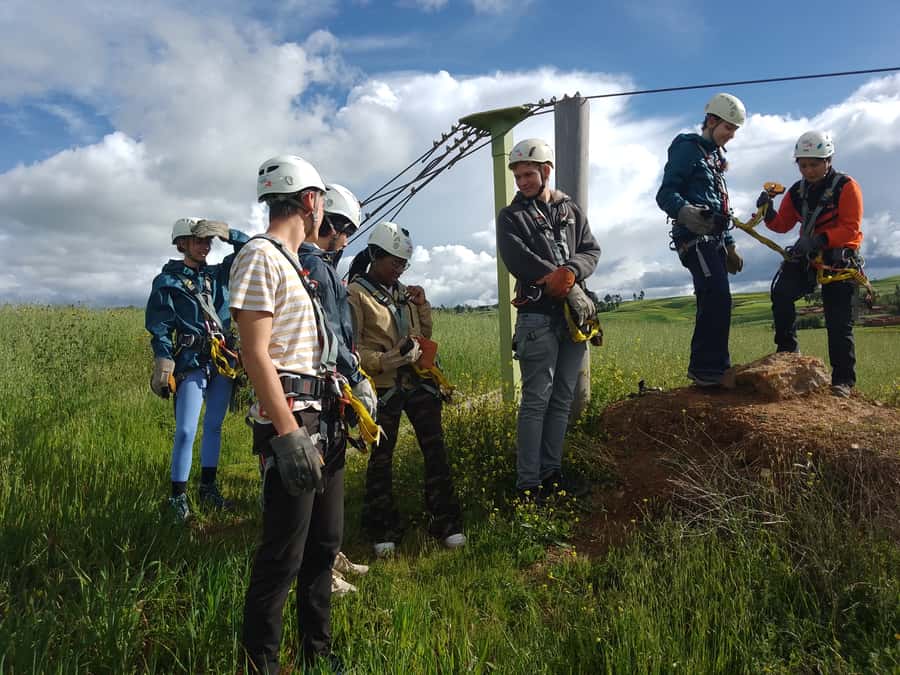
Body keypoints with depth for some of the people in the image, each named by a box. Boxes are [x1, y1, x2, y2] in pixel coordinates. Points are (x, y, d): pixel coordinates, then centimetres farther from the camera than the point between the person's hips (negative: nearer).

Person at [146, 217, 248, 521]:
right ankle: (178, 496, 3)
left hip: (223, 362, 5)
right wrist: (164, 365, -14)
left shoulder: (218, 274, 12)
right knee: (186, 431, -8)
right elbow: (159, 328, -4)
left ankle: (208, 488, 22)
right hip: (192, 364, -5)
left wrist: (226, 233, -1)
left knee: (214, 426, 11)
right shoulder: (167, 282, 0)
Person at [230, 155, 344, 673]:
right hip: (291, 421, -10)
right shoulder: (261, 256, -10)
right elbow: (255, 353, -18)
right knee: (284, 554, -3)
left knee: (325, 542, 17)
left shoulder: (297, 261, 18)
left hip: (324, 421, 10)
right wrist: (288, 434, -23)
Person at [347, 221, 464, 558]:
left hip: (418, 381, 5)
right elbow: (353, 347, -7)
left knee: (435, 449, 4)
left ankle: (446, 522, 15)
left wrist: (422, 304, 4)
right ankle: (383, 530, 20)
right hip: (384, 387, -5)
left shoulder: (403, 291, 13)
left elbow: (425, 334, 19)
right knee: (381, 457, 5)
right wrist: (387, 360, -20)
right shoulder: (356, 294, -5)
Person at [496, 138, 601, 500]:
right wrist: (555, 277, -13)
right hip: (537, 317, -5)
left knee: (563, 398, 8)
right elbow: (517, 257, -10)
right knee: (536, 400, -7)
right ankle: (528, 483, -1)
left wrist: (571, 271, -13)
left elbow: (591, 250, 7)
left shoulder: (571, 210, 17)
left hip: (573, 314, 5)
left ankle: (551, 470, 19)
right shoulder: (511, 216, 6)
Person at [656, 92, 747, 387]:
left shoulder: (715, 156, 26)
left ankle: (706, 369, 13)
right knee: (718, 298, -21)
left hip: (713, 239, 10)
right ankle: (707, 368, -17)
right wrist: (685, 211, -35)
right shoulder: (688, 149, -2)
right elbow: (666, 193, -14)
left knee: (713, 303, 8)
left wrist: (730, 246, 26)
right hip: (695, 237, -10)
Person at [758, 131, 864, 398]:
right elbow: (782, 225, 7)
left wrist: (820, 239, -34)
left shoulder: (846, 186, -9)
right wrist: (768, 212, -14)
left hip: (839, 257, -4)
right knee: (781, 292, -21)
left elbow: (850, 228, -18)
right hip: (807, 255, 5)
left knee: (838, 323, -5)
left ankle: (843, 380, 3)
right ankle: (787, 351, -7)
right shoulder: (797, 191, 7)